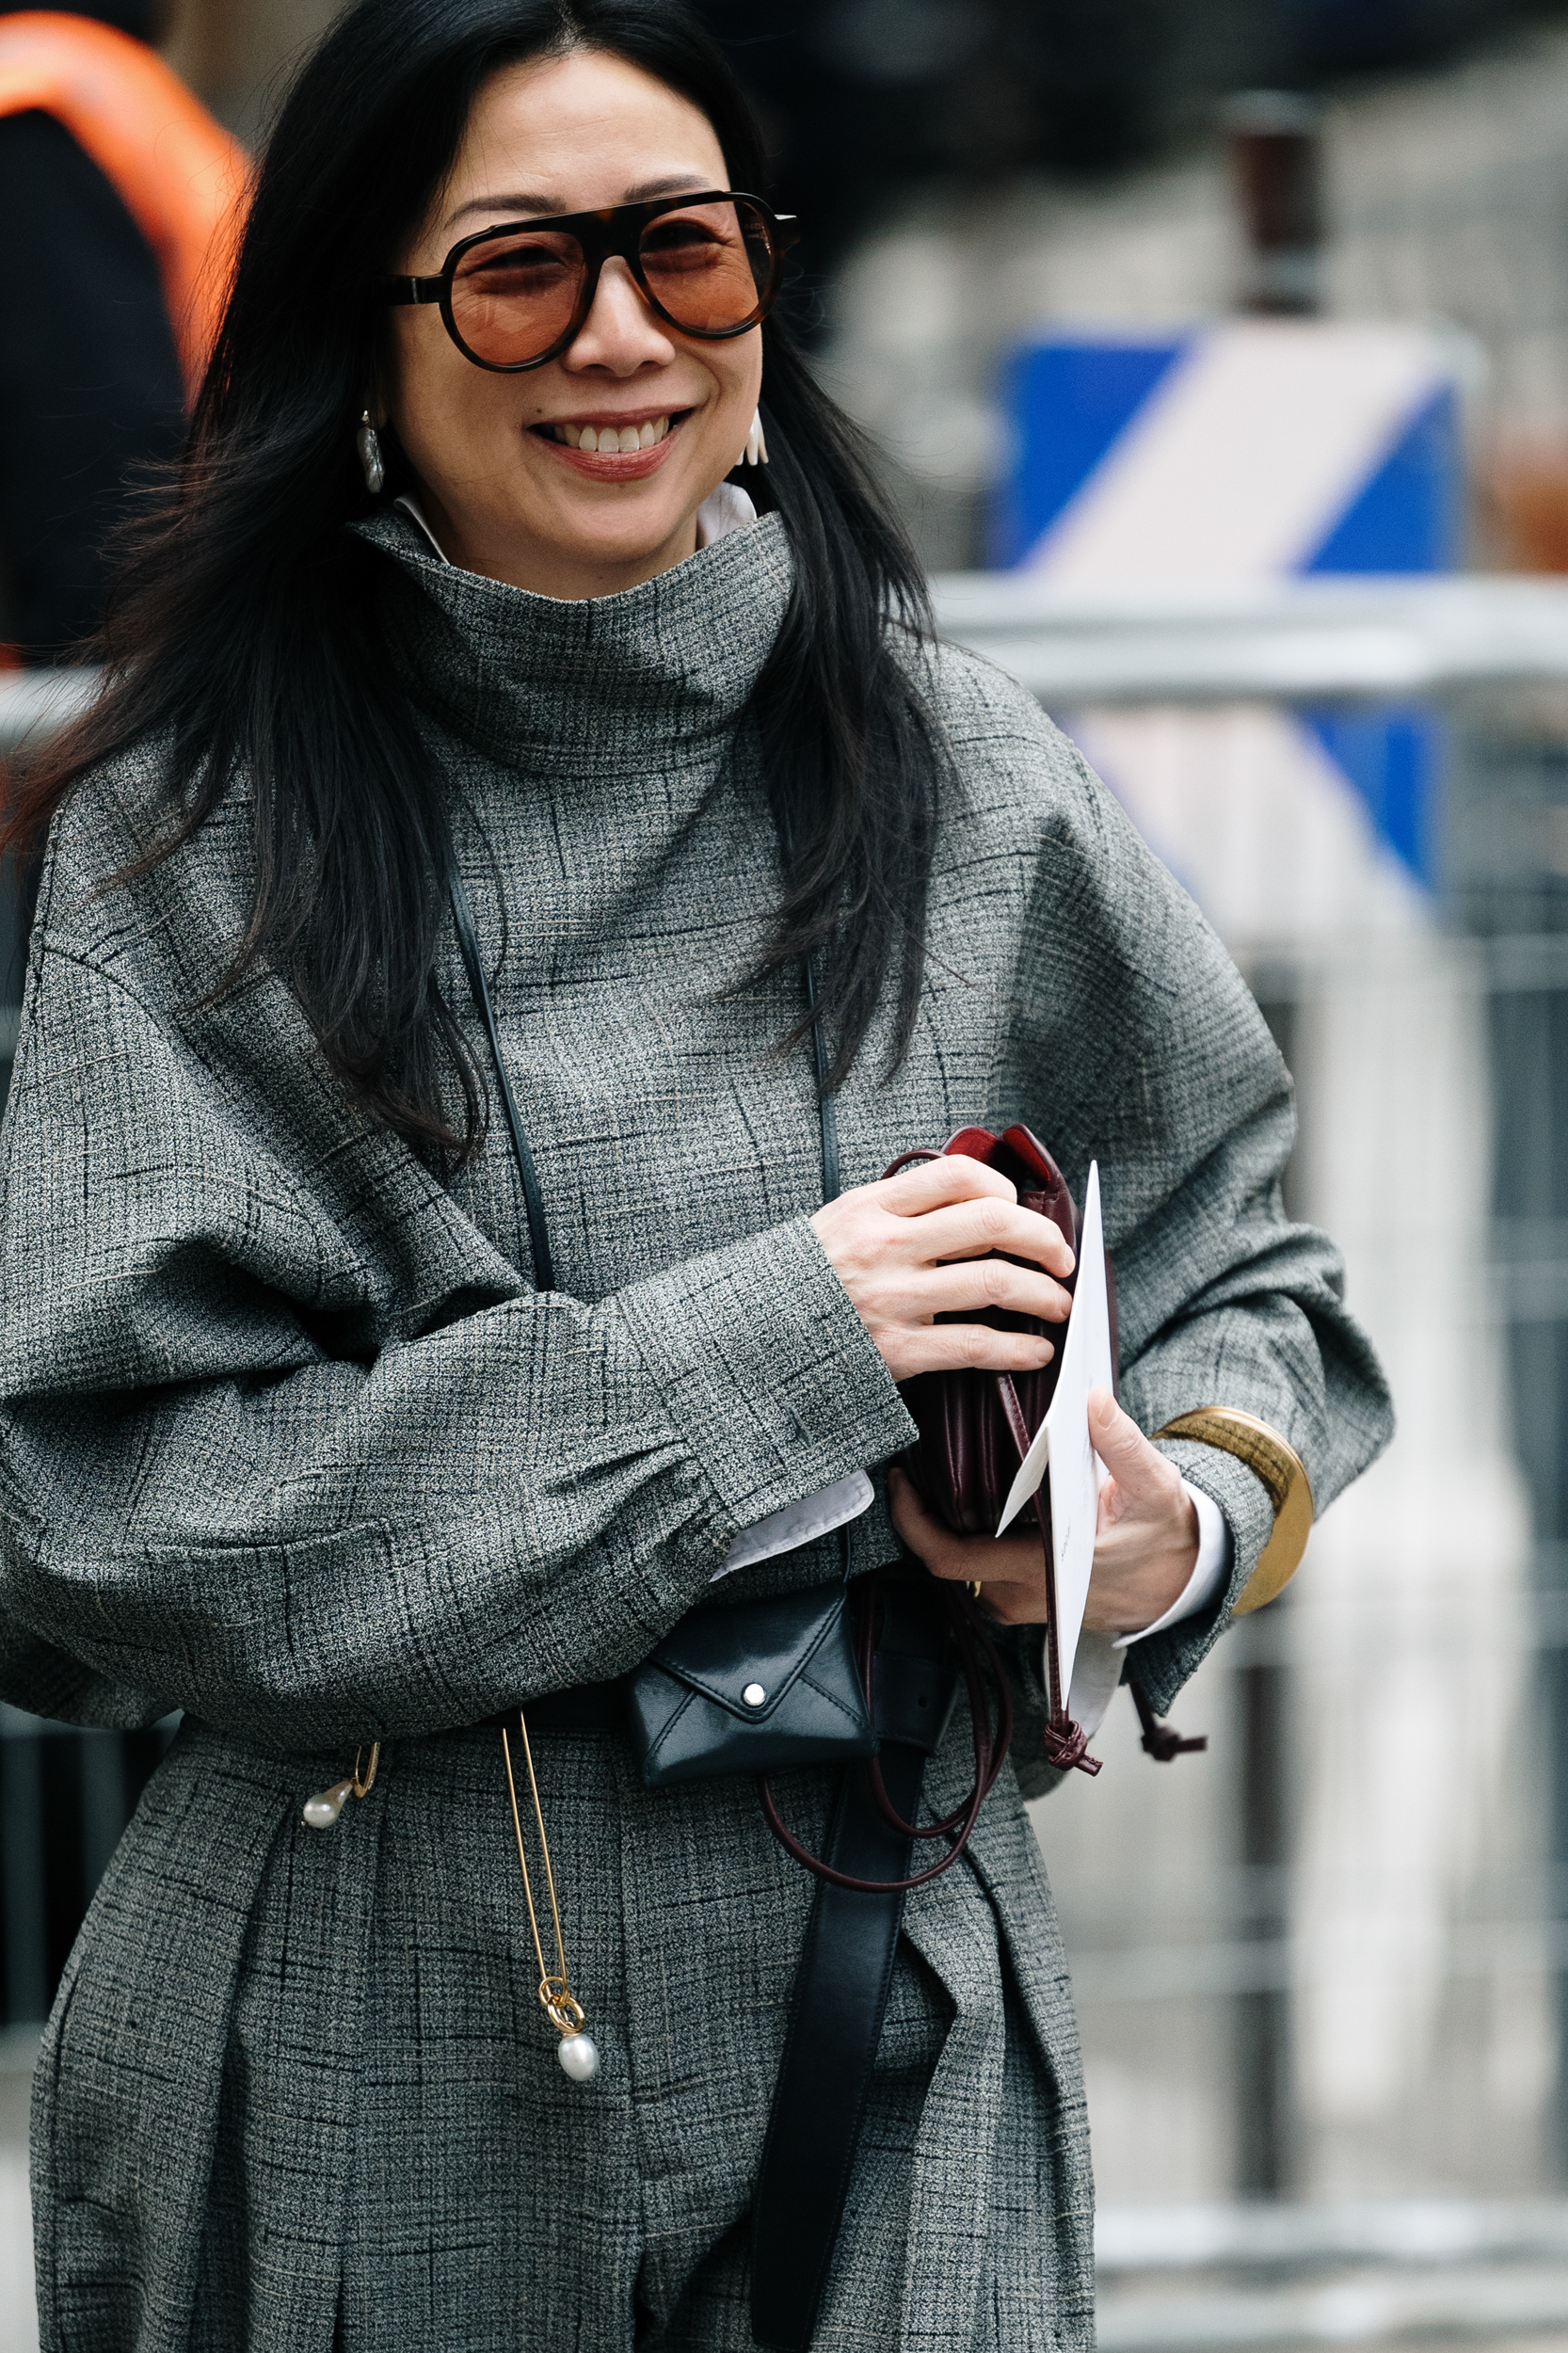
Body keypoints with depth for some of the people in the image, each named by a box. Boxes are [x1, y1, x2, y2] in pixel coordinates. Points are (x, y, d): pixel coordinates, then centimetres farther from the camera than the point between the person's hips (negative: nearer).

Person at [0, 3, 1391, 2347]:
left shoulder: (955, 770, 2)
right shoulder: (188, 845, -5)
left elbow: (1249, 1272, 13)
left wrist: (1188, 1521, -10)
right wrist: (746, 1356, -17)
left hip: (889, 1999, 2)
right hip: (372, 2069, -2)